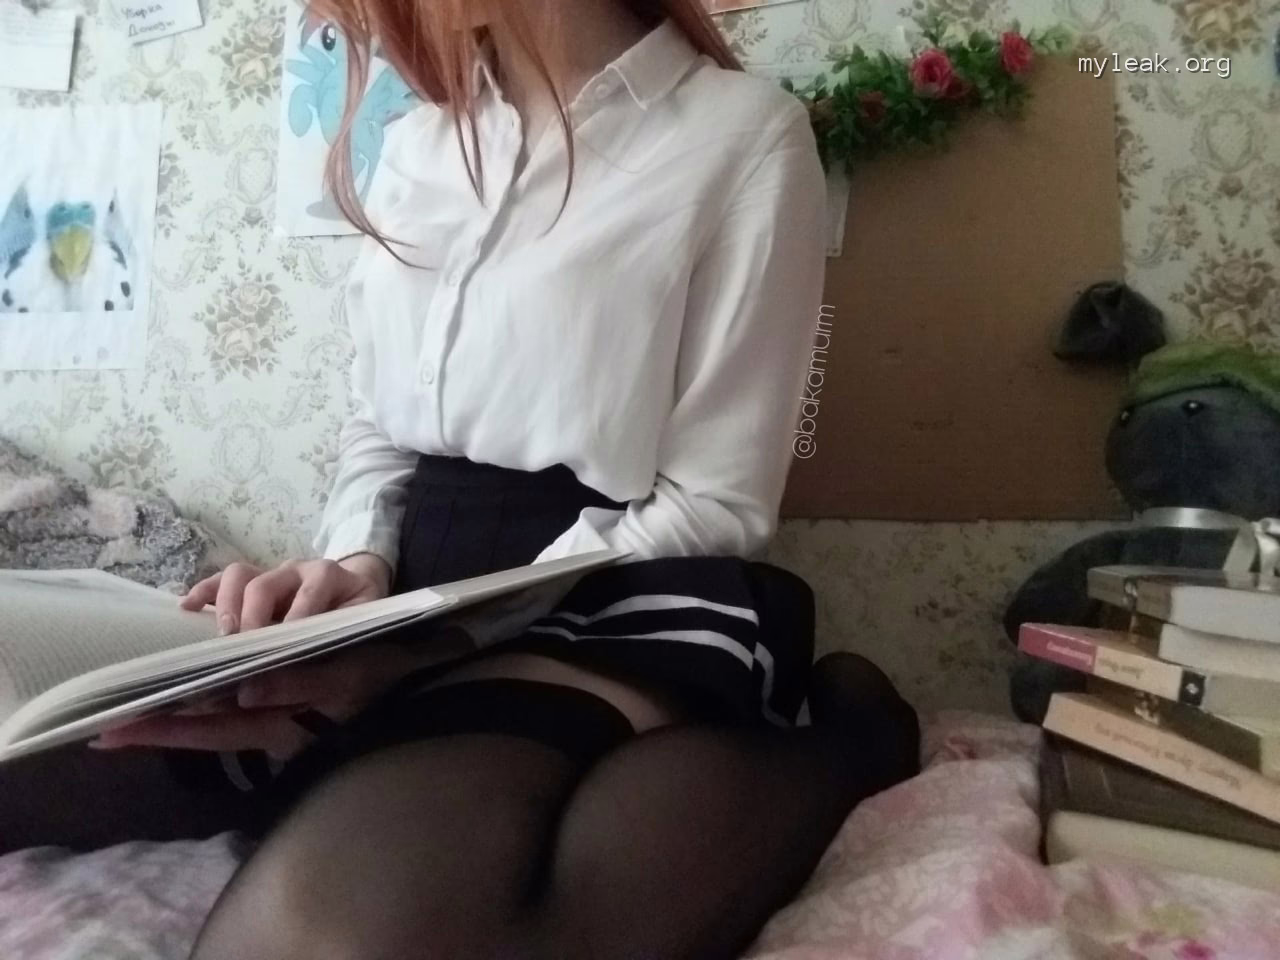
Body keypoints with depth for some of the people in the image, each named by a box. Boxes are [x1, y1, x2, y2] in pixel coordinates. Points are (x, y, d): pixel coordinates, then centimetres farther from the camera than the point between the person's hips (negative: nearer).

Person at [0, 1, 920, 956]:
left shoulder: (743, 131, -2)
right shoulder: (419, 145, 16)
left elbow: (713, 509, -7)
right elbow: (379, 426, 17)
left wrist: (420, 652, -16)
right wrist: (357, 567, -6)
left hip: (628, 611, -5)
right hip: (421, 605, 6)